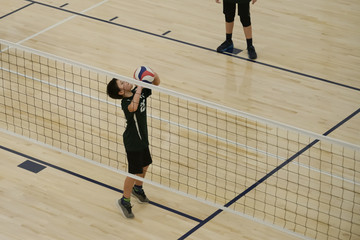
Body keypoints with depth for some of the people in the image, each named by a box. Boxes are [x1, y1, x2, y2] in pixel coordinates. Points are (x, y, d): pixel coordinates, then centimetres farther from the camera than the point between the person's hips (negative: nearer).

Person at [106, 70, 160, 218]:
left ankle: (137, 188, 51)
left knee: (144, 166, 25)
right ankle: (124, 201, 17)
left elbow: (156, 83, 3)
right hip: (133, 142, -8)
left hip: (142, 138, 8)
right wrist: (139, 88, -45)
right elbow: (133, 107, -54)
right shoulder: (126, 103, -29)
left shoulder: (140, 92, -6)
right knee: (135, 172, 0)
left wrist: (153, 74, -19)